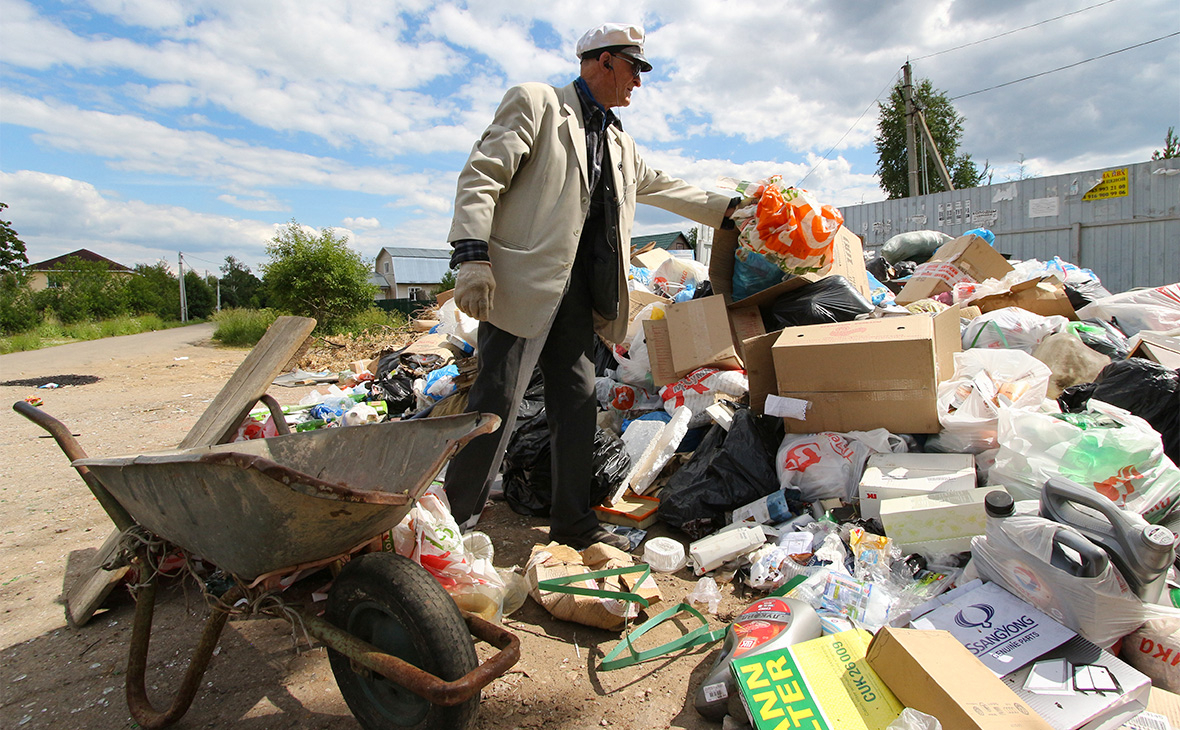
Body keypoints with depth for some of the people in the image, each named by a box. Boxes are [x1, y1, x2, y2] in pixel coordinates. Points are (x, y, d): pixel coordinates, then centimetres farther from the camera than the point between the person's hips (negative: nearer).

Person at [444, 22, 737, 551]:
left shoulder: (621, 145, 25)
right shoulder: (535, 102, 3)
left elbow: (664, 188, 35)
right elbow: (481, 175, -7)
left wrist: (728, 210, 30)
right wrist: (472, 256, -19)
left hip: (577, 290, 8)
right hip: (523, 281, -7)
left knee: (578, 402, 8)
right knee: (498, 399, -9)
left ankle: (573, 521, 21)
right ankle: (454, 521, 6)